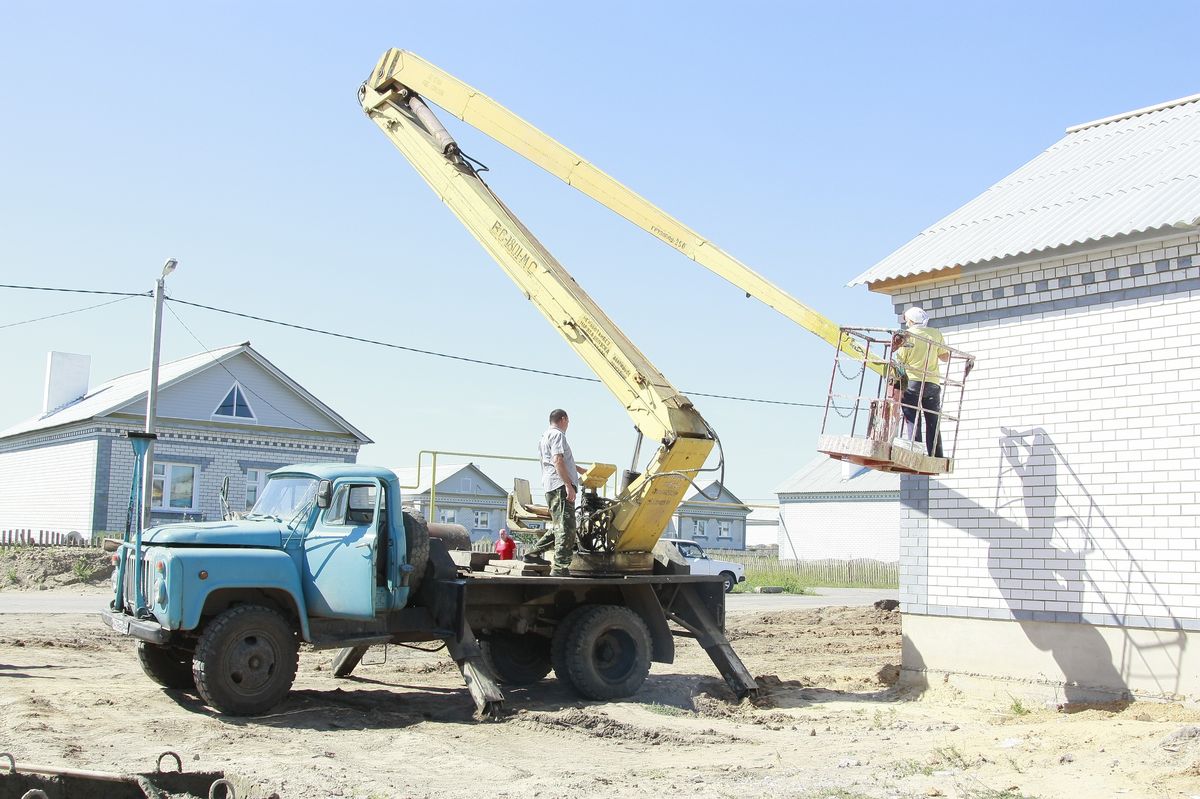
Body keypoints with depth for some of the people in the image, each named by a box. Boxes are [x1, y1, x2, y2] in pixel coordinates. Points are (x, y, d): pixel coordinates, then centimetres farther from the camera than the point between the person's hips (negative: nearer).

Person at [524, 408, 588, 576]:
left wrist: (580, 470, 51)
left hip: (551, 487, 10)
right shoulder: (557, 435, -5)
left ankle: (533, 553, 20)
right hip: (561, 486, -10)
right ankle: (560, 568, -18)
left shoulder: (544, 437, 26)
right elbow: (558, 461, -18)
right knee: (566, 527, -13)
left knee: (558, 527, 19)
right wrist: (569, 485, -22)